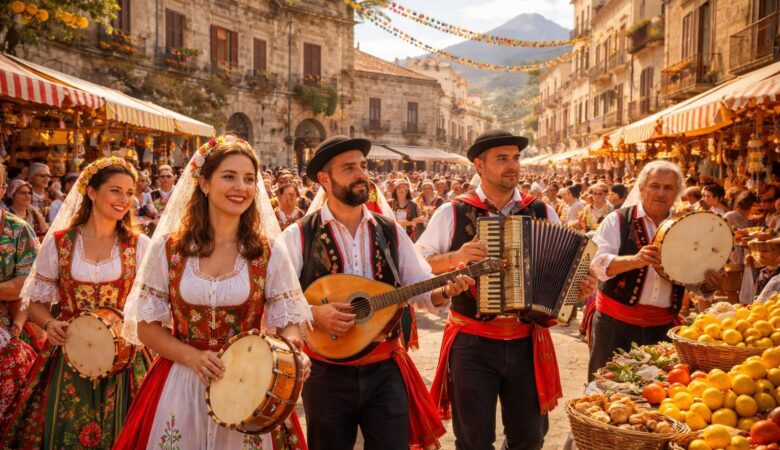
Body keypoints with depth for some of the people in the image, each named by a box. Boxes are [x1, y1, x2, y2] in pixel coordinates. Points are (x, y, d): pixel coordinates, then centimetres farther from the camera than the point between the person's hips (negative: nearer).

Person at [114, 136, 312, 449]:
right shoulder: (167, 248, -2)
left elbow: (288, 320, 0)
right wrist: (192, 357, -15)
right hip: (179, 385, 0)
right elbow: (146, 326, 1)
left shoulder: (270, 253, -2)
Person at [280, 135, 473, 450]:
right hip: (327, 373, -2)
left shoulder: (391, 232, 5)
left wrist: (445, 290, -16)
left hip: (386, 370, 2)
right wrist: (312, 314, -25)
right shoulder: (299, 236, -7)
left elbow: (421, 289, 4)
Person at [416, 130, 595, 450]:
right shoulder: (452, 212, -4)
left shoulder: (542, 212, 3)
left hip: (527, 342, 3)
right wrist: (454, 257, -20)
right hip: (472, 343, -2)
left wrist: (581, 285, -9)